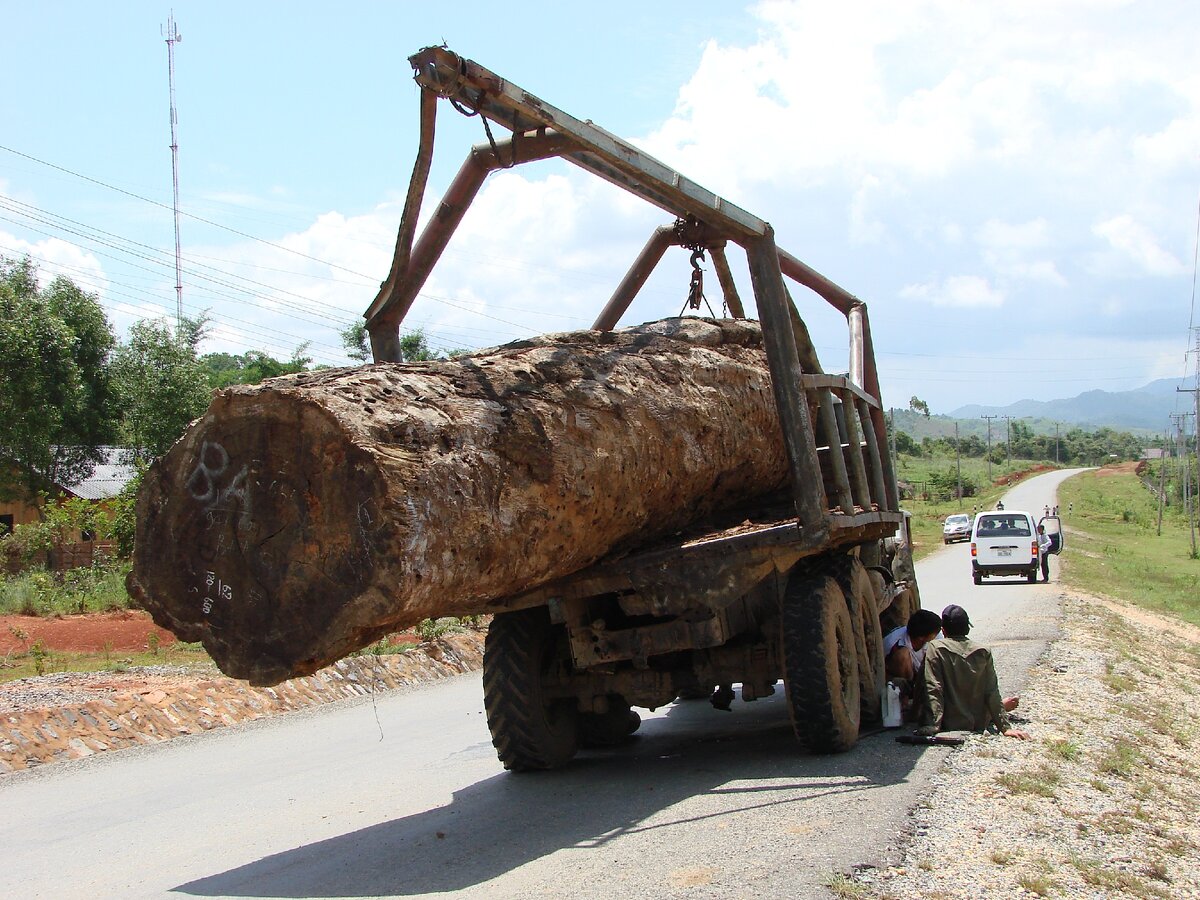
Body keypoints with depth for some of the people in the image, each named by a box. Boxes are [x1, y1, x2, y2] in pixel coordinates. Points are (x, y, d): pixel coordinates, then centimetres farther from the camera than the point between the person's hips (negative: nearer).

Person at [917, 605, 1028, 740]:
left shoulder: (935, 648, -13)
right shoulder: (983, 652, -5)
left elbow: (933, 689, -20)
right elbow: (992, 692, -5)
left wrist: (932, 725, -24)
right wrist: (1005, 727, -2)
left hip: (949, 725, -3)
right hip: (979, 725, 3)